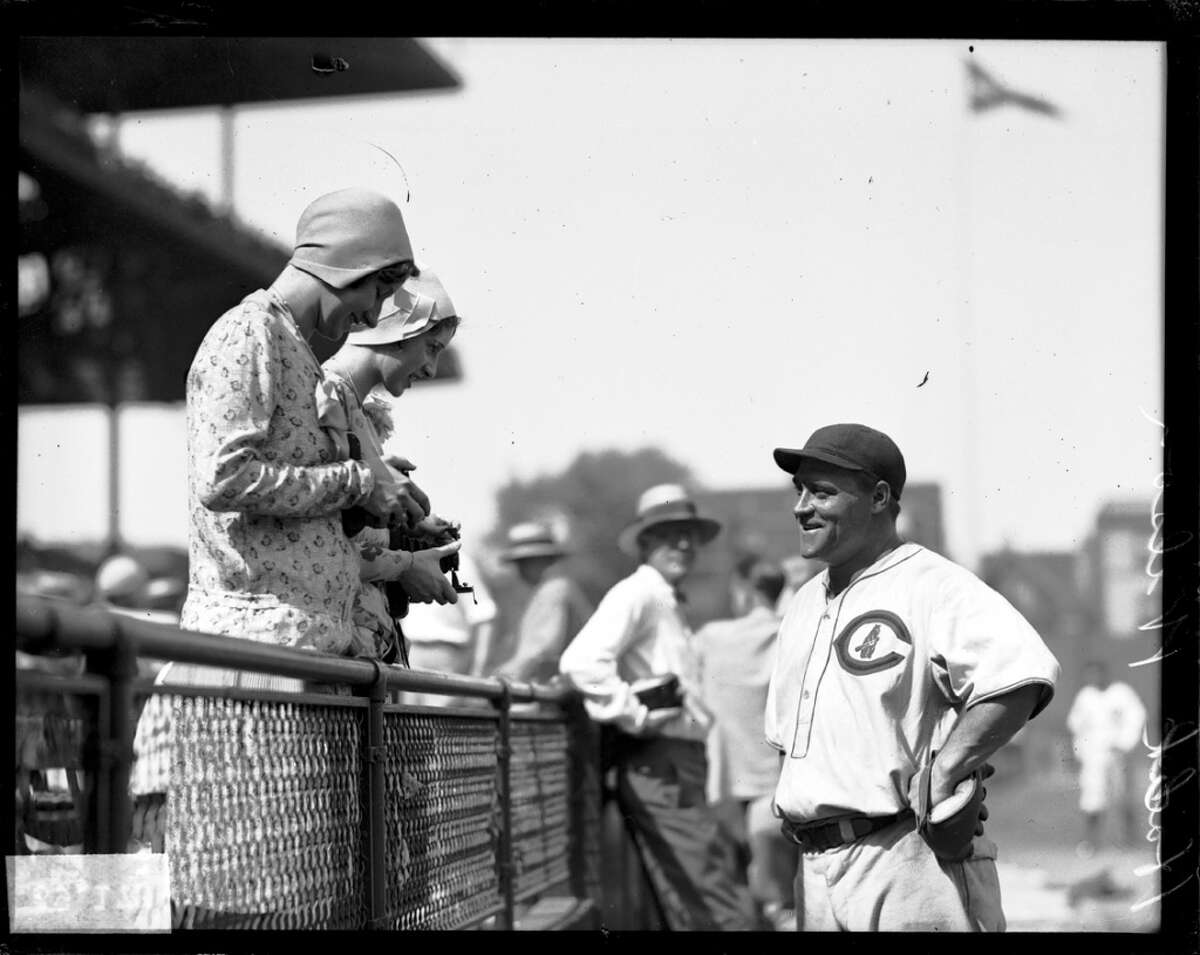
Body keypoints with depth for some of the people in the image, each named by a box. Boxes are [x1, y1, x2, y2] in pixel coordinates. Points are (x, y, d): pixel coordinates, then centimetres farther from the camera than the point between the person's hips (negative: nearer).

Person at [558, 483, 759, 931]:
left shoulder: (669, 604, 20)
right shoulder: (636, 593, -11)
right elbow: (581, 660, -26)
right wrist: (636, 716, -21)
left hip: (682, 764, 10)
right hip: (657, 765, -10)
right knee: (722, 908, -14)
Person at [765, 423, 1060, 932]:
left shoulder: (933, 585, -11)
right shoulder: (804, 603, 18)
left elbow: (1021, 677, -27)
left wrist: (941, 776, -24)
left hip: (913, 860, -8)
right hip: (814, 868, 8)